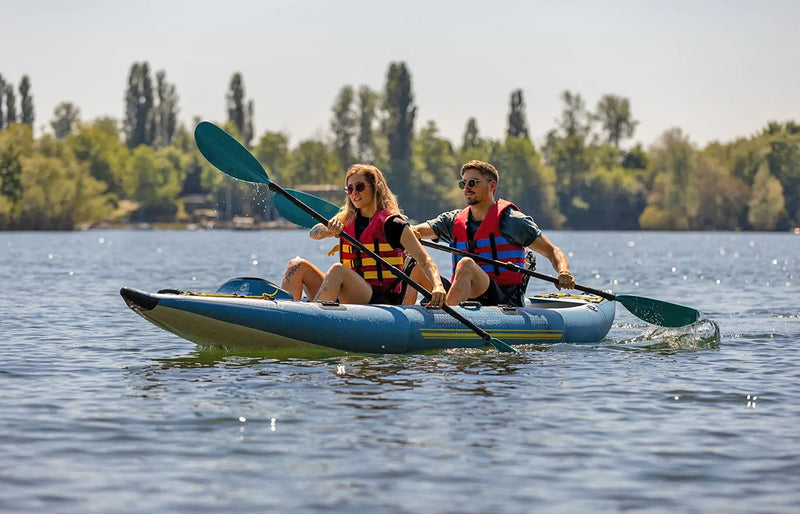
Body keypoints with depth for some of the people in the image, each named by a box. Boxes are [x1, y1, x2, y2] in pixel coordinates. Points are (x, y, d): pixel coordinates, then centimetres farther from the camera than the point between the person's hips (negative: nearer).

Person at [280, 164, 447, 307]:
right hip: (347, 301, 6)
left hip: (381, 301, -6)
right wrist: (330, 228, -20)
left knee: (337, 269, -32)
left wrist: (438, 286, -25)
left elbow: (424, 259, -6)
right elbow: (314, 233, 4)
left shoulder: (392, 223, 0)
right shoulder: (347, 221, 18)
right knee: (298, 266, -10)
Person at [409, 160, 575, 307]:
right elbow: (417, 231, 8)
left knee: (466, 264, -31)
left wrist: (564, 273, -20)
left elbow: (552, 252, 2)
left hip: (506, 302, -5)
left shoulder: (510, 220, 2)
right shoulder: (454, 220, 16)